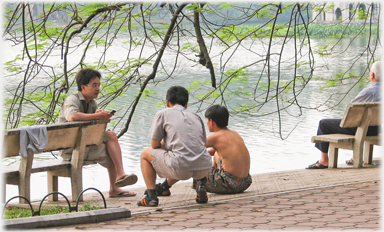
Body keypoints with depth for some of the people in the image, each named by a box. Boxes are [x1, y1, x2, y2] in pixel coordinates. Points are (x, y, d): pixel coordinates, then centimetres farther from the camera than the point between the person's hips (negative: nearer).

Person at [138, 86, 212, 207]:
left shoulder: (162, 114, 9)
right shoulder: (196, 116, 23)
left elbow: (155, 145, 9)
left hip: (180, 168, -6)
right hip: (204, 168, 6)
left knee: (146, 153, 20)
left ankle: (151, 196, 11)